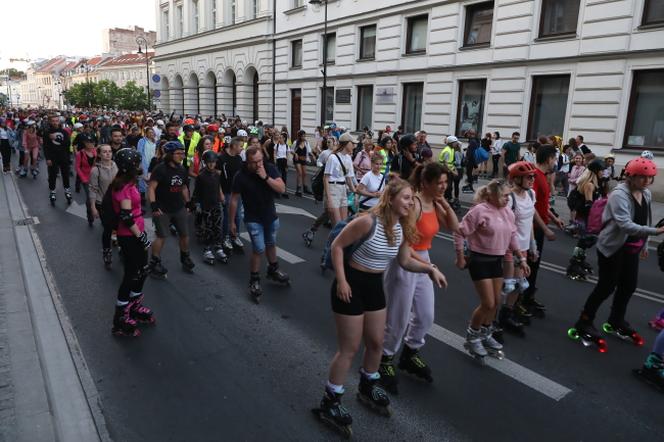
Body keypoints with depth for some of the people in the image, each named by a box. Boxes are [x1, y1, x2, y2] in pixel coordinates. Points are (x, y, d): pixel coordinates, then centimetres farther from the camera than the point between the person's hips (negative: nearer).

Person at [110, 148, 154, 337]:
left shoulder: (126, 182, 8)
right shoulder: (124, 186, -21)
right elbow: (126, 217, -25)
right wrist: (141, 237, -18)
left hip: (135, 234, 9)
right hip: (129, 237, -9)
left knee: (142, 271, 20)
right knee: (131, 275, 1)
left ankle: (135, 307, 37)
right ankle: (121, 321, 15)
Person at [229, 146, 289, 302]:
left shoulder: (270, 168, -13)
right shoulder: (241, 176, -19)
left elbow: (282, 189, -18)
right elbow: (234, 200, -11)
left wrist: (266, 177, -30)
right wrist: (232, 222, -6)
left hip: (271, 216, 4)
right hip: (253, 219, -4)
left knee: (271, 244, 21)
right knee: (259, 249, -8)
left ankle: (273, 270, 44)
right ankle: (254, 280, 10)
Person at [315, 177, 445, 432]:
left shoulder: (402, 229, 0)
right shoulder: (368, 222, -24)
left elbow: (405, 261, 9)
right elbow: (337, 246, -18)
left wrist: (430, 268, -6)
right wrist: (341, 281, -20)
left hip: (375, 286, 8)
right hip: (352, 285, -7)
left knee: (376, 343, 18)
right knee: (350, 349, 1)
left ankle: (367, 388, 44)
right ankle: (329, 403, 19)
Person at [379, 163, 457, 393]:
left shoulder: (434, 204, 4)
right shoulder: (413, 204, -22)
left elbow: (454, 227, 9)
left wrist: (444, 203, -3)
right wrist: (427, 265, -21)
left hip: (422, 262, 8)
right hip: (404, 263, -8)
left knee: (426, 317, 18)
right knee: (399, 320, 5)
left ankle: (410, 355, 41)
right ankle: (385, 360, 29)